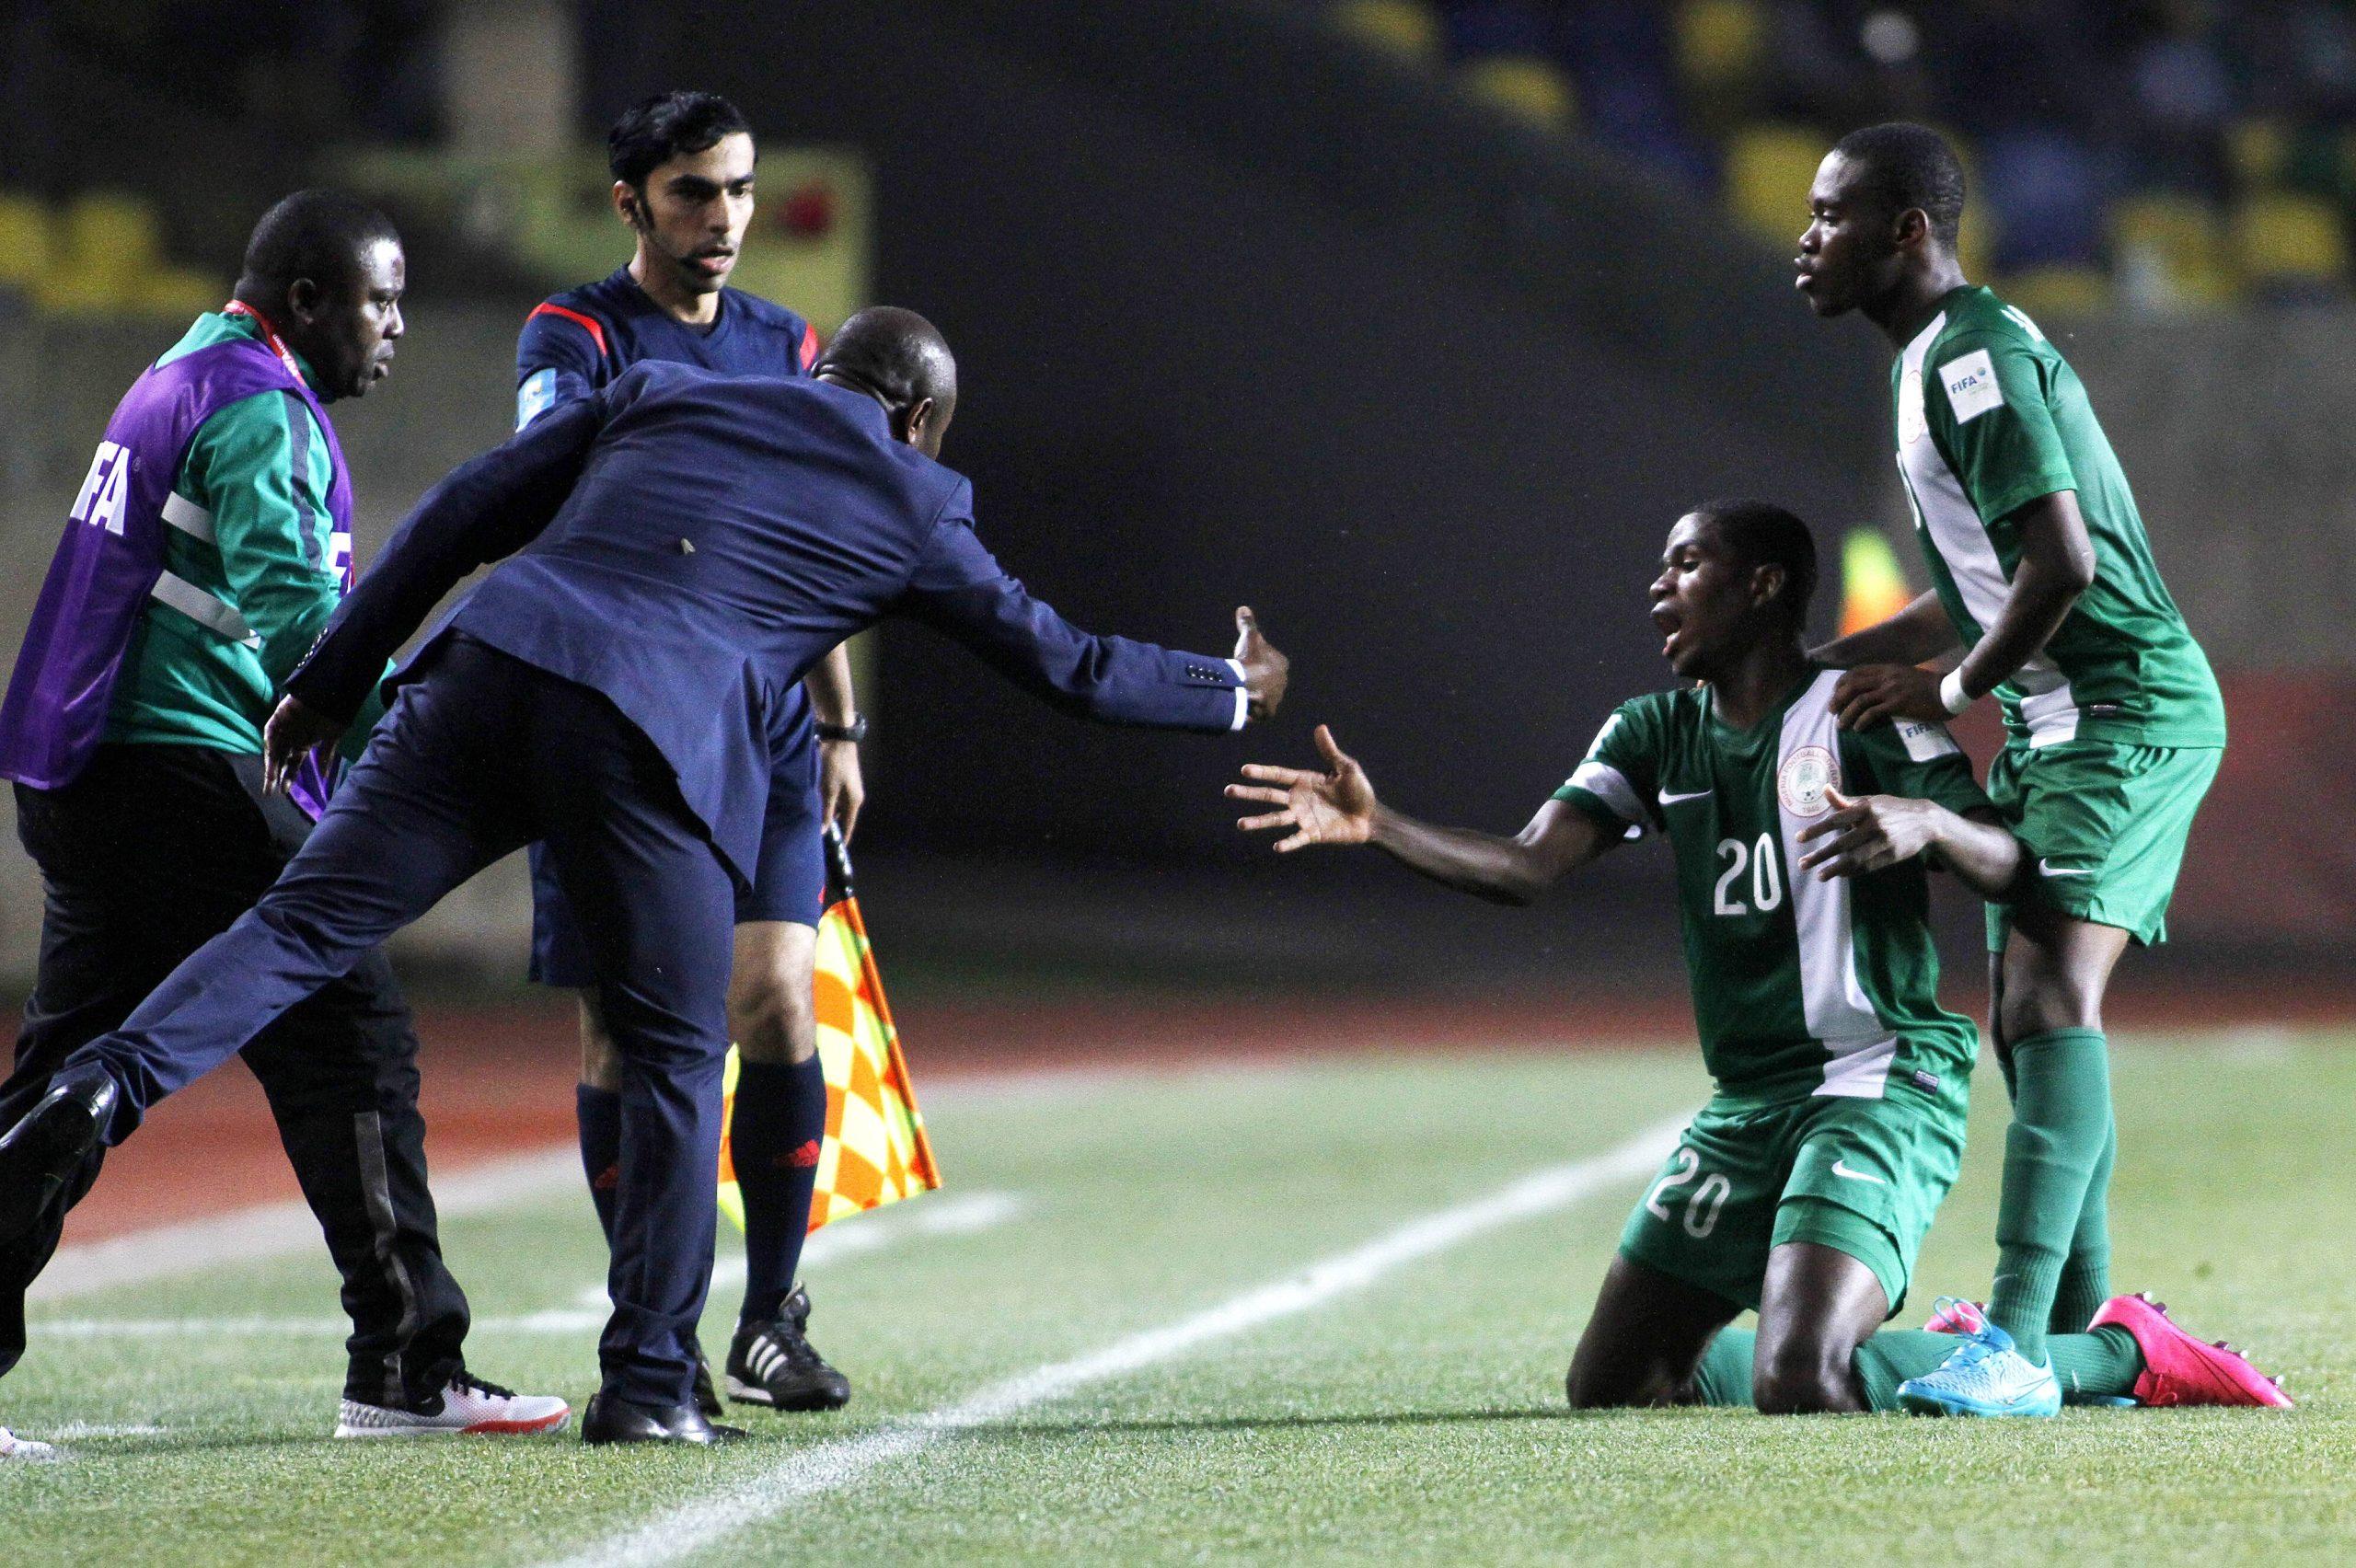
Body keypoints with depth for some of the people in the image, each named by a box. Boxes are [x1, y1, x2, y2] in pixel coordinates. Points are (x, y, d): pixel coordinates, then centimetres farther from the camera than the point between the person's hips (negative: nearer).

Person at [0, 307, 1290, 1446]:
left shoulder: (662, 394, 25)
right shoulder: (910, 504, 19)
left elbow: (456, 519, 19)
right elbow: (1064, 664, 26)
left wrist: (329, 684, 21)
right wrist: (1232, 692, 43)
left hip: (487, 678, 3)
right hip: (656, 741, -3)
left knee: (306, 922, -1)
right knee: (675, 1053, 10)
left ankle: (109, 1084, -25)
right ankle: (647, 1380, 10)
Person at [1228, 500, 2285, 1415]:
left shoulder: (1861, 716, -7)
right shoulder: (1653, 737, 12)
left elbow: (2007, 868, -14)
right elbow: (1527, 867, -1)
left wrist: (1926, 822, -36)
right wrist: (1374, 828, -15)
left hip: (1880, 1084, -8)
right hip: (1747, 1108, 8)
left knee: (1799, 1388, -26)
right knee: (1607, 1388, 8)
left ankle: (2119, 1355, -6)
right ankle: (1952, 1355, 20)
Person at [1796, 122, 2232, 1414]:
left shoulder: (1974, 359, -15)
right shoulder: (1942, 358, 18)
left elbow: (2061, 561, -25)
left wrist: (1948, 689, -12)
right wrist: (1820, 664, 25)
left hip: (2127, 713, -11)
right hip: (2059, 725, 11)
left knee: (2052, 994, -21)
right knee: (2029, 1021, 12)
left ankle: (2017, 1344, -30)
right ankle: (2076, 1332, 19)